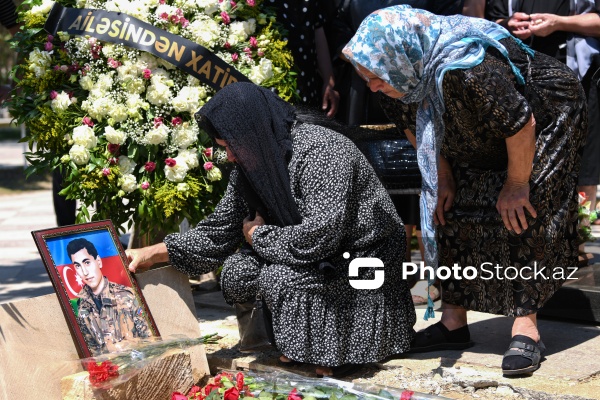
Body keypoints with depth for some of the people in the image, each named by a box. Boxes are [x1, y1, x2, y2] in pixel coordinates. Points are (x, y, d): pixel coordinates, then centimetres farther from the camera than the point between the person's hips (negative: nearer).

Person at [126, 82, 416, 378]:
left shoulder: (319, 153, -27)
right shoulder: (252, 165, -2)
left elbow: (322, 235, -34)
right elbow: (218, 231, 5)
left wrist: (258, 235, -18)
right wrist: (153, 254, -4)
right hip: (319, 258, 8)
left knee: (279, 278, -28)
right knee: (237, 270, -12)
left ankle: (338, 351, -3)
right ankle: (298, 344, 8)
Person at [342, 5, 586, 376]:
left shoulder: (465, 67, -43)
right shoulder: (407, 73, -17)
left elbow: (521, 126, -34)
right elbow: (417, 127, 4)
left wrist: (517, 185, -21)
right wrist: (443, 177, 2)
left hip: (547, 122, -8)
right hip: (481, 142, 8)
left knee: (519, 215, -17)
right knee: (452, 211, 1)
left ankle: (526, 328, -9)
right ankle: (454, 322, 6)